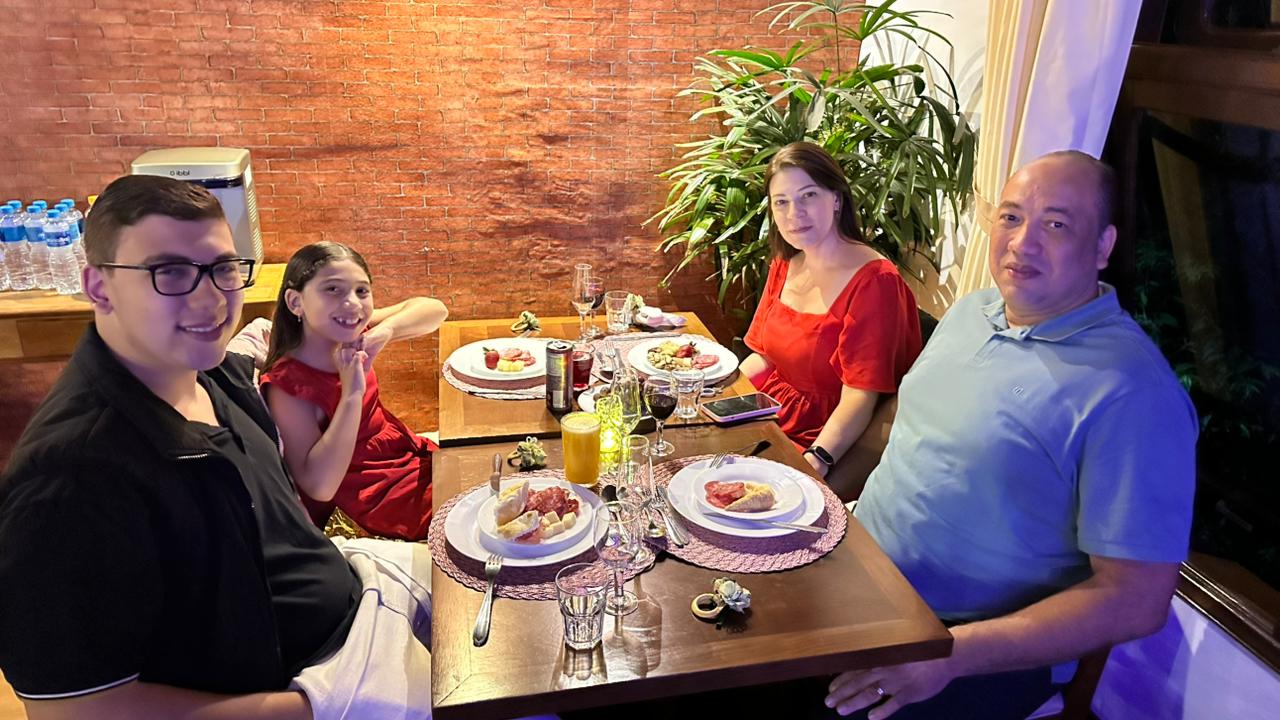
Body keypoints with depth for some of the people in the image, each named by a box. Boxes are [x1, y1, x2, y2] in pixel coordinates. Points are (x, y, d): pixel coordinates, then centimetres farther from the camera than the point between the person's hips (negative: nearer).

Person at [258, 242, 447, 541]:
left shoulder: (349, 337, -7)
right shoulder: (287, 383, -25)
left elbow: (434, 309, -2)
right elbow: (319, 486, -30)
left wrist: (386, 329, -22)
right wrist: (352, 393, -34)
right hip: (386, 497, -7)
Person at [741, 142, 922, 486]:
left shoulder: (874, 281, -16)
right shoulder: (784, 266, 9)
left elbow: (859, 398, -21)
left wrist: (817, 459, -35)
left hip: (828, 439, -7)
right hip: (769, 412, 7)